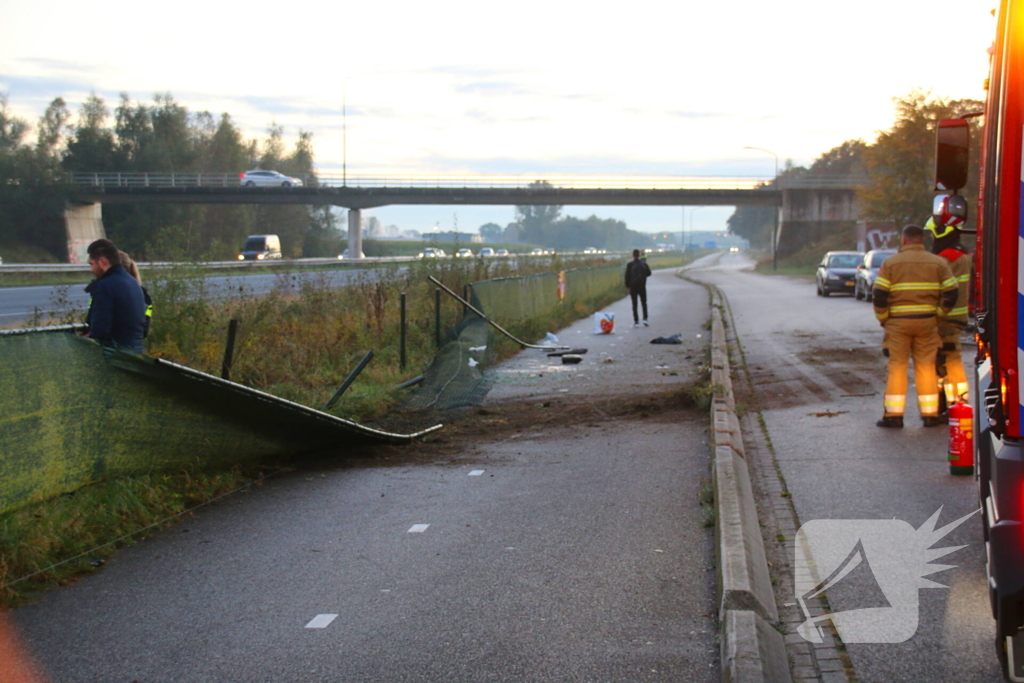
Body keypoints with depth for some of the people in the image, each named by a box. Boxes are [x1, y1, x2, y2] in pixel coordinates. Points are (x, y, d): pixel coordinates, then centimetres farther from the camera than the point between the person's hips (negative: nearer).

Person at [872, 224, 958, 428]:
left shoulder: (890, 263, -2)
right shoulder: (938, 263, 5)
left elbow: (879, 295, -6)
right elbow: (950, 294, 0)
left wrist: (883, 319, 6)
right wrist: (938, 314, 11)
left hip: (897, 322, -2)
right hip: (927, 322, 2)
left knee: (897, 367, 2)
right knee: (926, 367, 7)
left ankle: (894, 414, 1)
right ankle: (930, 414, 9)